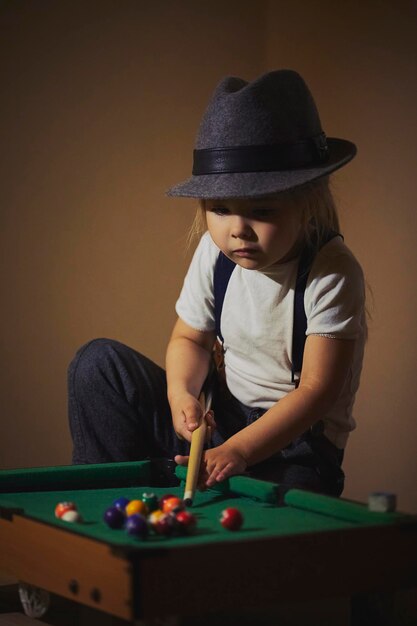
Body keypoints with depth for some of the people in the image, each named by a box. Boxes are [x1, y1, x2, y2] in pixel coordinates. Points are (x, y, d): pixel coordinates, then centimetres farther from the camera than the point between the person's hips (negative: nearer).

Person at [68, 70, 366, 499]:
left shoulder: (331, 273, -20)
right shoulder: (215, 254, -2)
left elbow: (318, 390, -22)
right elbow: (190, 338, 10)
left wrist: (236, 451, -32)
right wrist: (182, 394, -14)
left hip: (293, 446, -5)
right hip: (219, 420, 6)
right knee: (99, 363, -7)